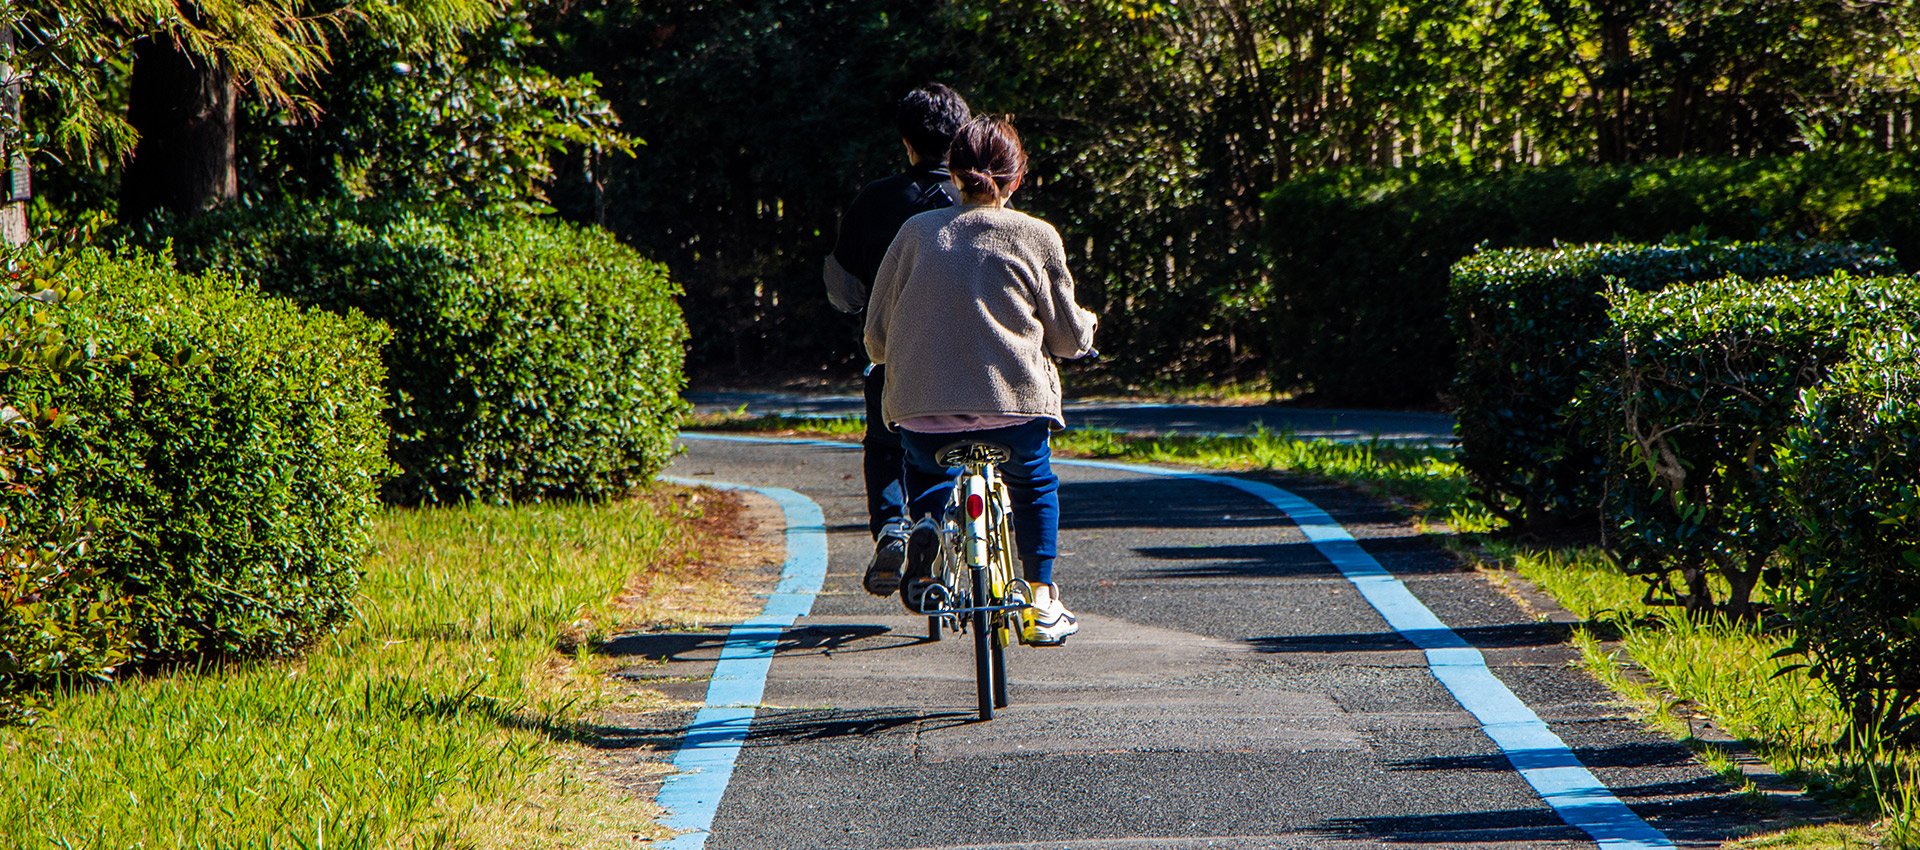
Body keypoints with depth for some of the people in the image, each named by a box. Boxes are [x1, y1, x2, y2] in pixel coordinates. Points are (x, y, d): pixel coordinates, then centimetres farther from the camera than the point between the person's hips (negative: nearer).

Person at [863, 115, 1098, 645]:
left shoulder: (917, 232, 6)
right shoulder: (1037, 237, 2)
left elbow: (877, 339, 8)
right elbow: (1069, 337, 8)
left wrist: (899, 359, 31)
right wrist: (1087, 325, 31)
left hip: (921, 410, 1)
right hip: (1013, 408, -1)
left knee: (924, 467, 35)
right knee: (1034, 485, 30)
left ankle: (928, 520, 4)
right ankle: (1042, 604, 20)